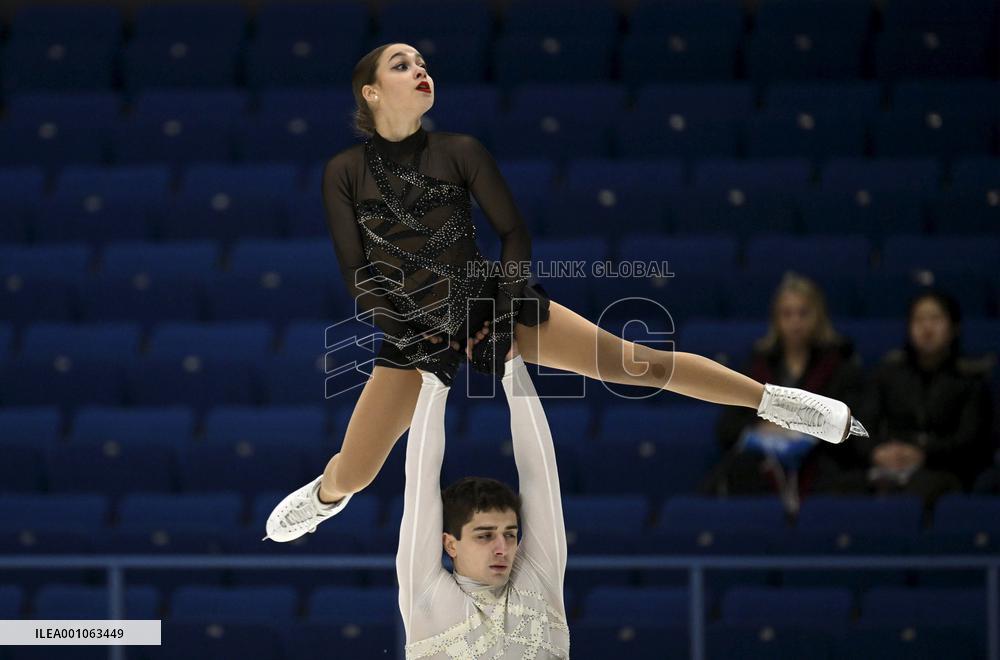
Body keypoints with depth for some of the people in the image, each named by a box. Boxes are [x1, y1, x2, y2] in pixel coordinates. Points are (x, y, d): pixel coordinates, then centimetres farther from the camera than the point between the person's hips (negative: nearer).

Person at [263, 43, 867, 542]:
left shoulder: (460, 151, -6)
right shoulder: (346, 171, -6)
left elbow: (515, 232, -1)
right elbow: (357, 273, -4)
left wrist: (500, 316, -8)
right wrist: (410, 335, -8)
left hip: (492, 304, 0)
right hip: (414, 332, 0)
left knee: (637, 362, -8)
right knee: (353, 473, 1)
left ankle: (774, 401, 0)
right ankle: (325, 495, 39)